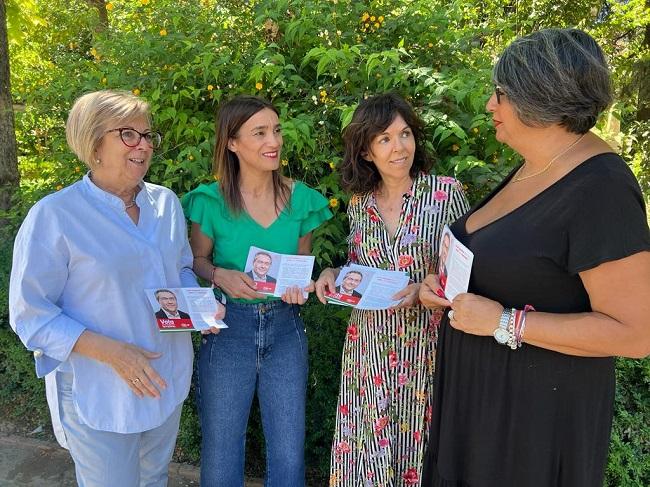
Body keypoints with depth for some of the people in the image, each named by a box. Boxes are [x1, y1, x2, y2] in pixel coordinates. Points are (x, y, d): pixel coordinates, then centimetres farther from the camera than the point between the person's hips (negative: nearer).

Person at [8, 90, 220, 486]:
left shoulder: (166, 202, 1)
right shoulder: (54, 216, -16)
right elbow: (31, 316, -14)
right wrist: (112, 352, -25)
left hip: (168, 380, 6)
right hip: (98, 393, -5)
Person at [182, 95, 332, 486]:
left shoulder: (301, 198, -2)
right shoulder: (211, 201, -10)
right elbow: (197, 260, 2)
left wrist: (301, 285, -12)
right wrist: (220, 275, -18)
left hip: (285, 327, 2)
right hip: (228, 327, -2)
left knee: (289, 454, 10)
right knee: (220, 452, 13)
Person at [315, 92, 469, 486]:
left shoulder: (446, 193, -9)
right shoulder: (359, 203, 3)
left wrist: (423, 290, -20)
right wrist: (335, 274, -4)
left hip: (425, 345, -3)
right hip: (370, 346, 3)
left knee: (418, 445, 11)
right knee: (368, 444, 15)